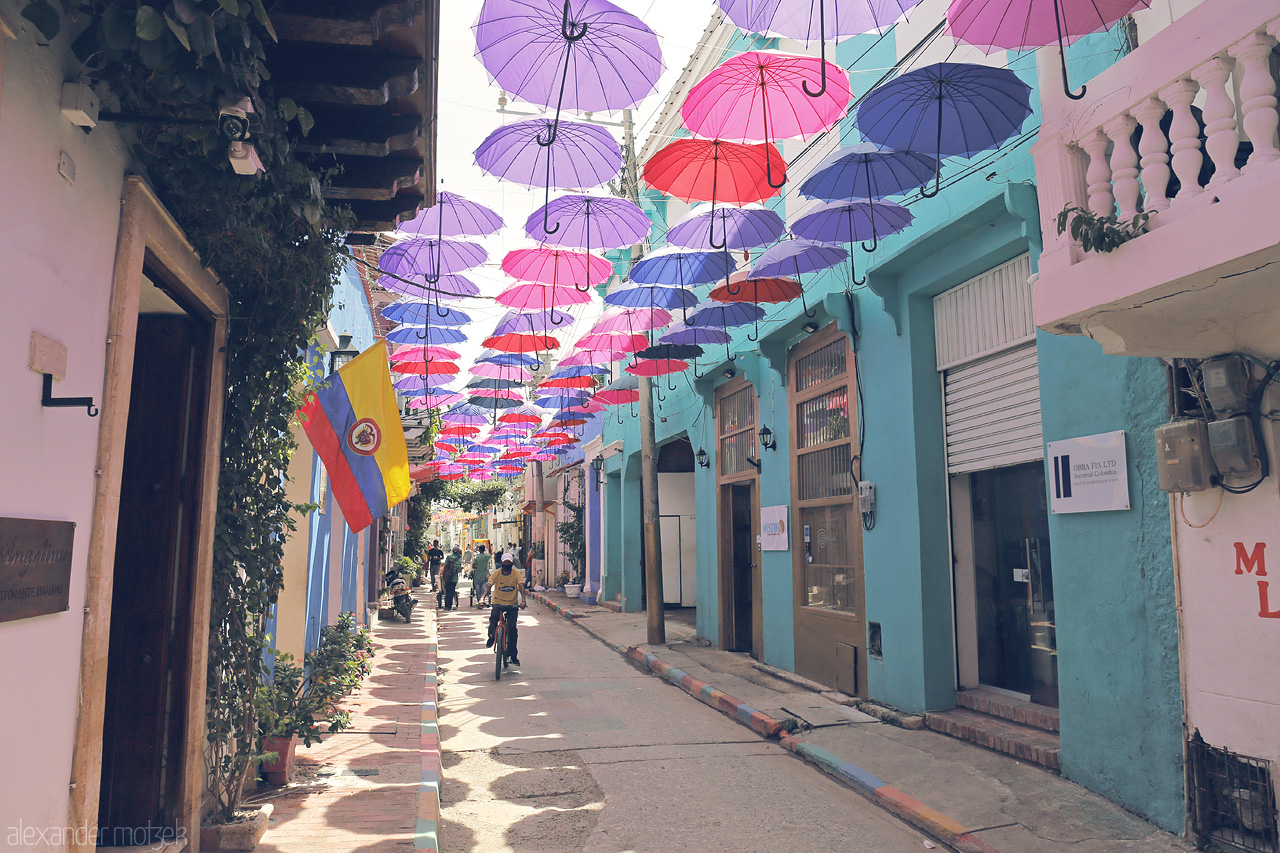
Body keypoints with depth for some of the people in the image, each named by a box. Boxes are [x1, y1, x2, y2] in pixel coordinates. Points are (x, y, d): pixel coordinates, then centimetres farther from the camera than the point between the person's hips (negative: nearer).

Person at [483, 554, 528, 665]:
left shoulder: (516, 573, -5)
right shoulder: (496, 573, -3)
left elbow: (521, 586, -17)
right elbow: (488, 585, -14)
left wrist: (523, 600, -33)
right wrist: (483, 597, -32)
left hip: (512, 604, 0)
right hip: (498, 603, 0)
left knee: (512, 627, -12)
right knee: (493, 617, -28)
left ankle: (513, 656, 2)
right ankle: (491, 636, 7)